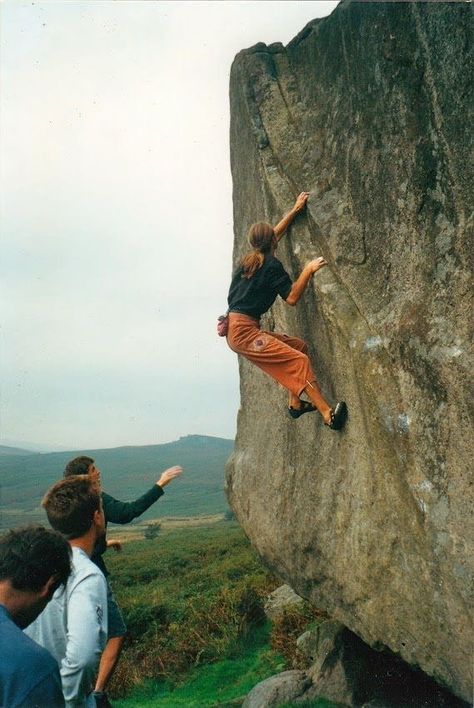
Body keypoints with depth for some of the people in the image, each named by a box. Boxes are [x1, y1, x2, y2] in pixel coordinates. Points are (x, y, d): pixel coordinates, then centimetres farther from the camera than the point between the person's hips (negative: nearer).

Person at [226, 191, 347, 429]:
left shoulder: (250, 259, 17)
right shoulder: (271, 265, -8)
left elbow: (274, 235, 31)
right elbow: (292, 298, -11)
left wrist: (296, 209, 36)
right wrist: (308, 270, -9)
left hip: (238, 330, 9)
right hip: (243, 331, -9)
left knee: (298, 346, 12)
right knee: (299, 360, -16)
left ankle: (295, 403, 11)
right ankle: (328, 414, -20)